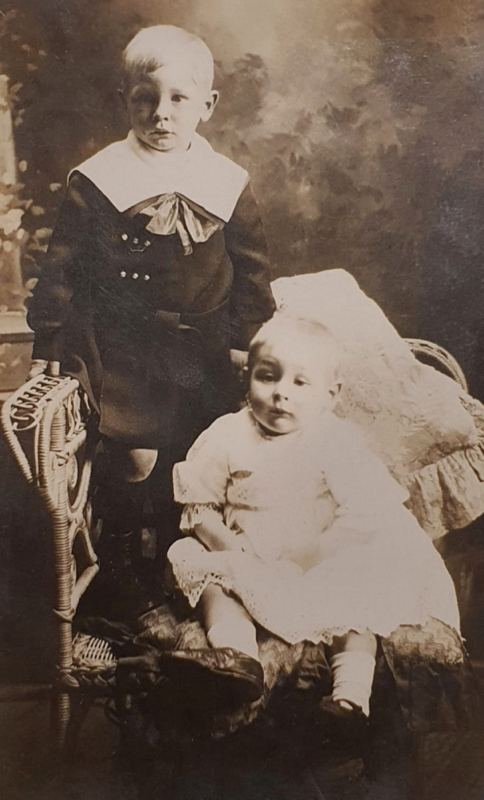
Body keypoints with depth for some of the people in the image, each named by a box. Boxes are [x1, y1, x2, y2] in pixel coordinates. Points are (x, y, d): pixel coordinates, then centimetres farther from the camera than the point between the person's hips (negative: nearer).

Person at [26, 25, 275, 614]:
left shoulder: (229, 184, -1)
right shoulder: (97, 181, -8)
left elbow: (252, 267, 8)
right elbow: (62, 266, -3)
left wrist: (247, 337, 6)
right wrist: (46, 345, -2)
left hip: (200, 347, 3)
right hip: (121, 343, -3)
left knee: (193, 455, 11)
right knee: (136, 454, -6)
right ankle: (117, 554, 23)